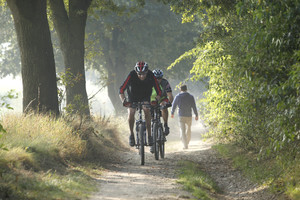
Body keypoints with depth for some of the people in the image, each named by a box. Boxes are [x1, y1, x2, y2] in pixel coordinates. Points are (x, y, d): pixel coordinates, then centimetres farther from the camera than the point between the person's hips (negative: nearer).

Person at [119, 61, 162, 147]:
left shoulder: (151, 76, -27)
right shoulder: (131, 75, -30)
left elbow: (159, 91, -25)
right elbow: (121, 90, -31)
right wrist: (124, 101, -46)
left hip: (145, 97, 0)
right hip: (133, 97, 0)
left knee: (147, 110, -26)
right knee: (131, 113, -22)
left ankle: (149, 135, -20)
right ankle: (131, 134, 0)